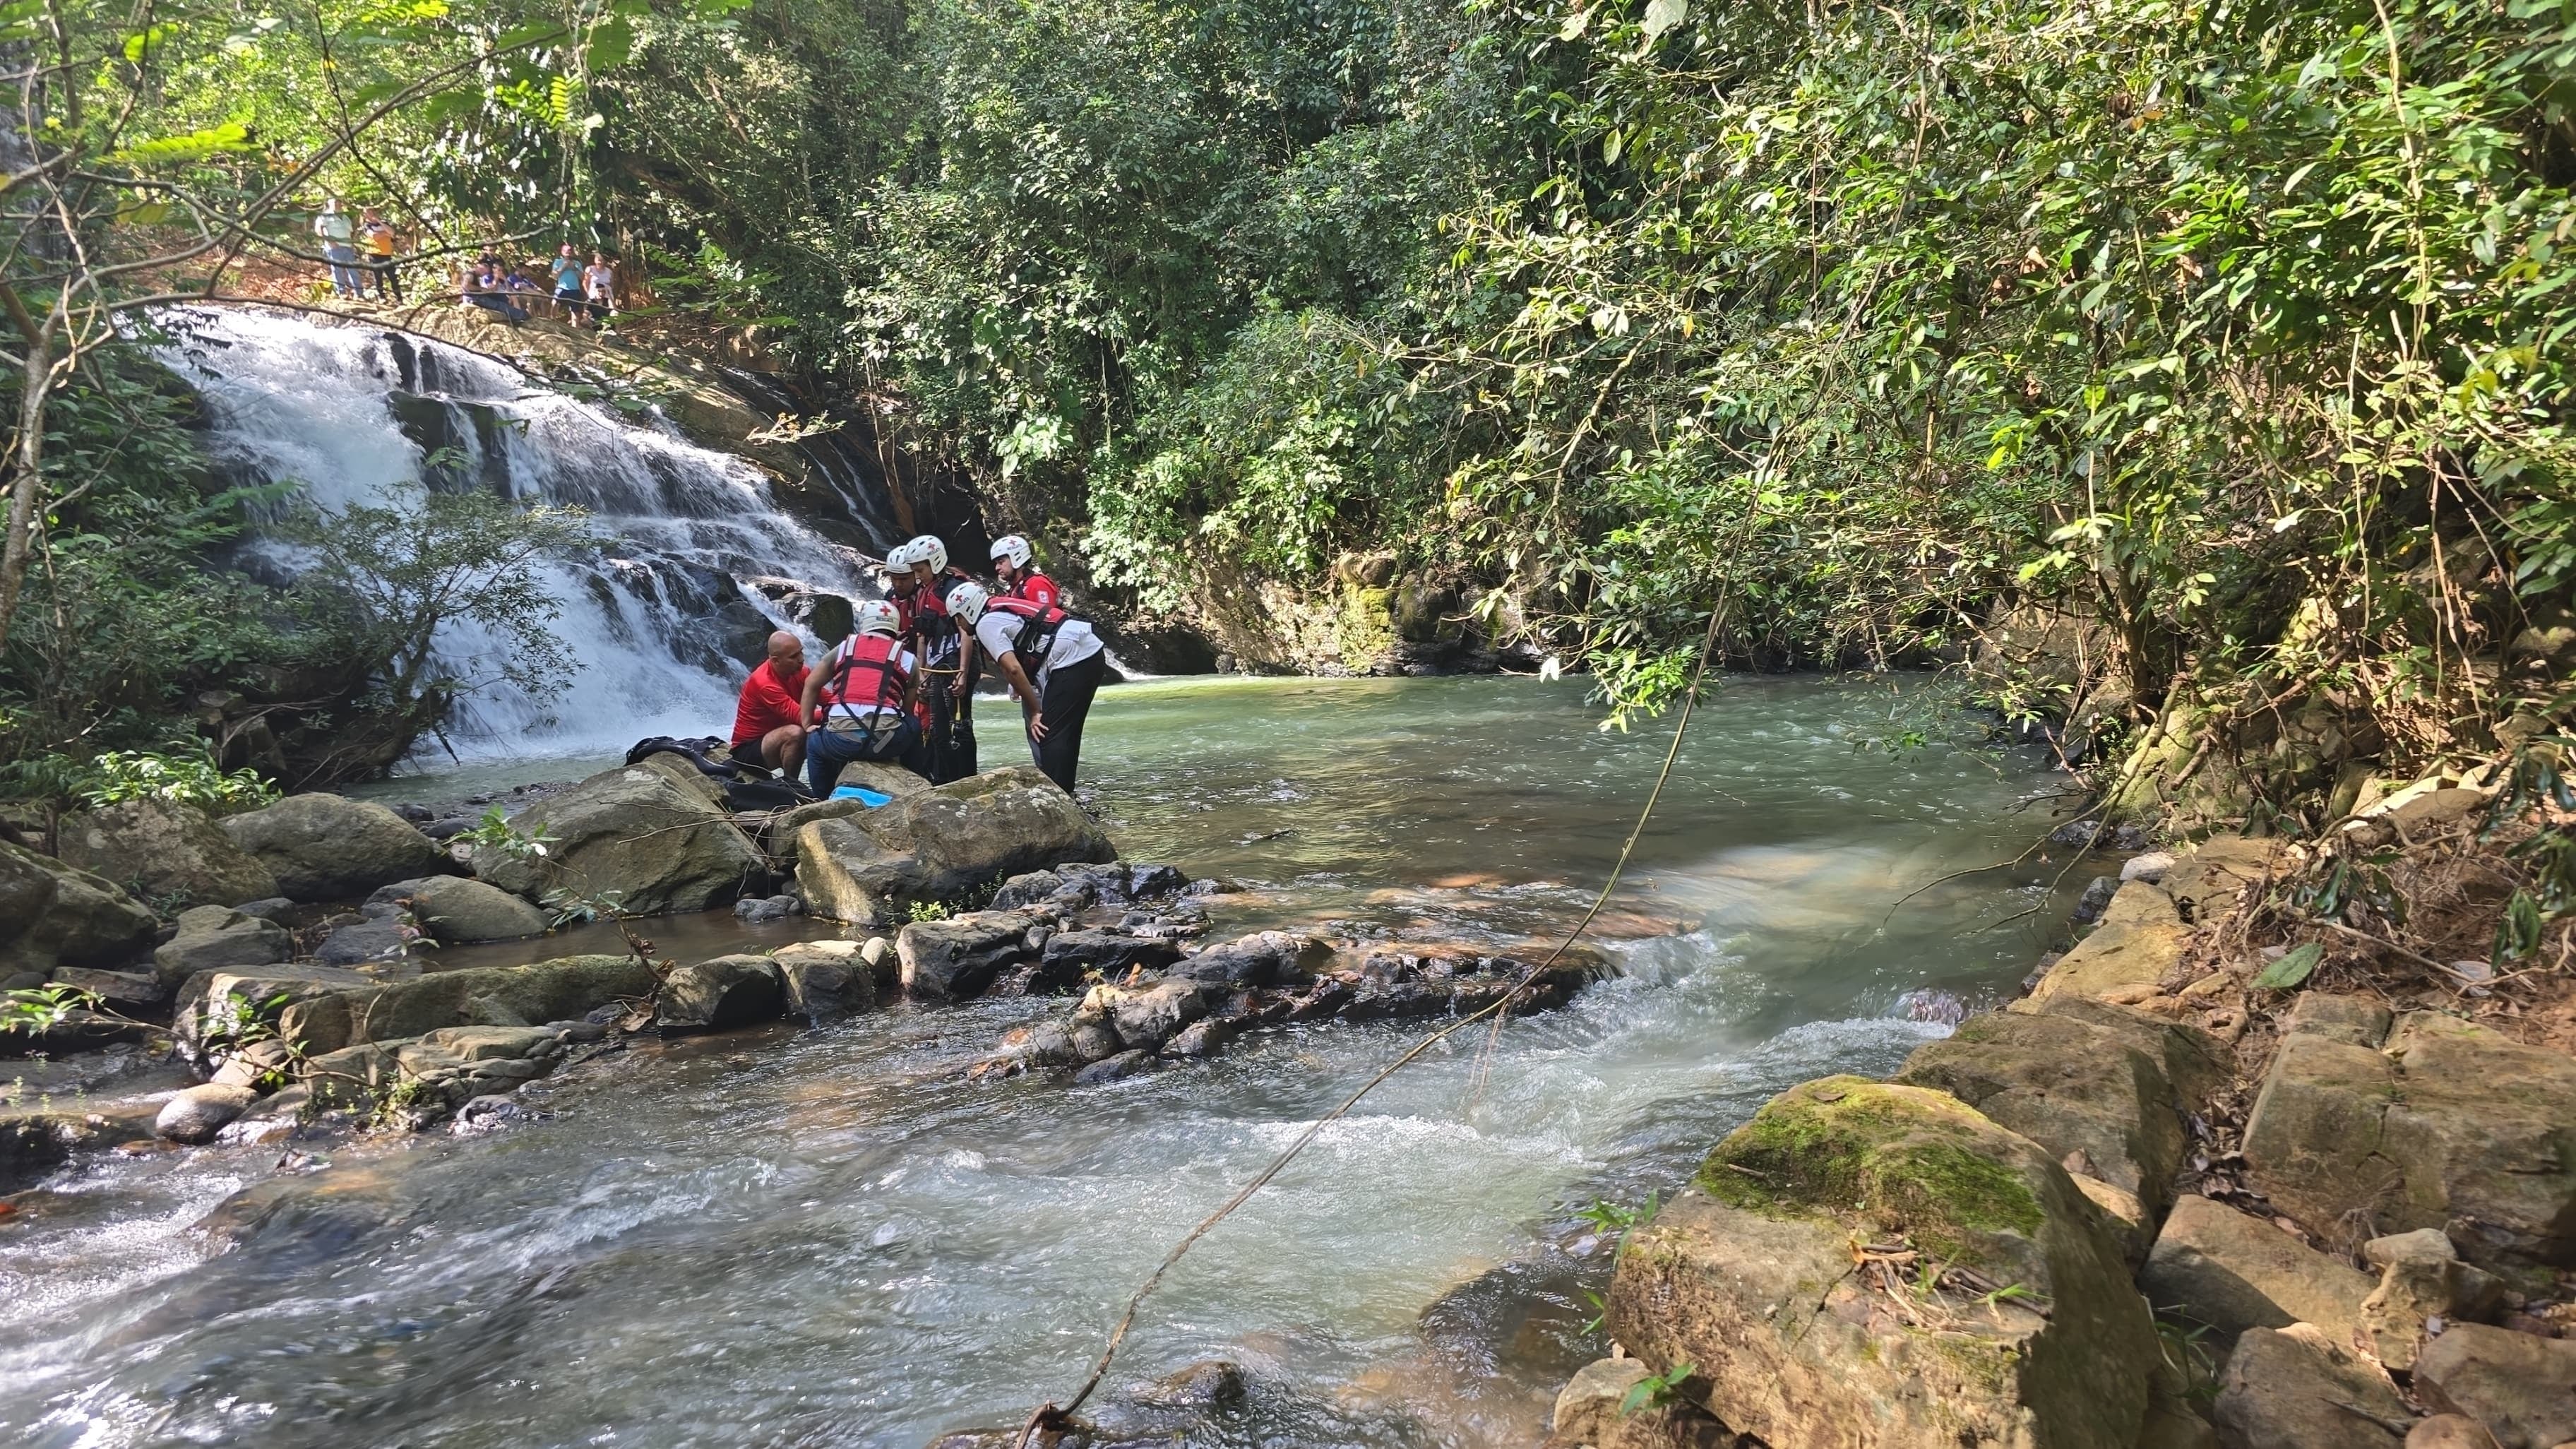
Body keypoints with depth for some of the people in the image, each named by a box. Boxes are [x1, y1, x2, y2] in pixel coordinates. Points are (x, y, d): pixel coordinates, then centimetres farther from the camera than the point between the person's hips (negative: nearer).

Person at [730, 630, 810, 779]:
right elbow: (801, 717, -35)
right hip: (747, 750, -8)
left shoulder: (799, 672, -4)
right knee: (795, 733, -33)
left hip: (778, 740, 8)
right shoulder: (764, 683, -28)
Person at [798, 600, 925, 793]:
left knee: (814, 744, 35)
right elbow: (907, 710, 14)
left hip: (841, 740, 1)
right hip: (886, 741, -1)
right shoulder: (907, 658, 13)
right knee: (914, 727, 33)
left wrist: (807, 725, 30)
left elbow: (811, 685, 23)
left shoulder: (844, 648, 18)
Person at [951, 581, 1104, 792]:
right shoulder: (1003, 610, 25)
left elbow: (1013, 669, -12)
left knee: (1049, 733, -6)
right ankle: (1064, 793, 22)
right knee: (1066, 733, 16)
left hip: (1073, 660, -10)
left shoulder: (985, 624, -3)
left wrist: (1035, 711, -7)